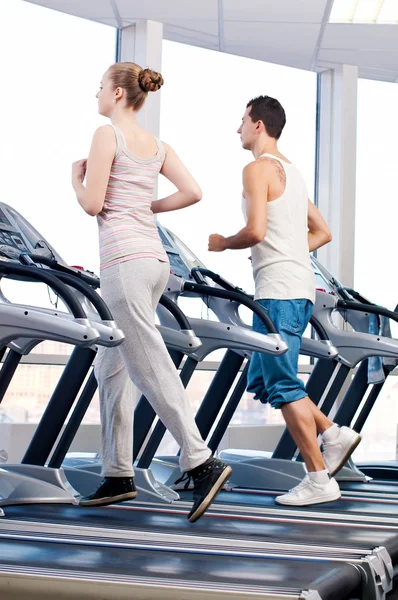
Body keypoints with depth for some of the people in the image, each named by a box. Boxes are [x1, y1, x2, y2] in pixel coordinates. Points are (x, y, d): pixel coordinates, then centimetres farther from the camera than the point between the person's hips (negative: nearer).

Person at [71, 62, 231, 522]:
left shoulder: (107, 135, -6)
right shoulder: (157, 145, 16)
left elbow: (92, 204, -11)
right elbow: (192, 193, 7)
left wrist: (76, 177, 9)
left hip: (124, 260, -9)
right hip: (153, 258, 9)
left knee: (150, 367, -8)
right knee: (110, 368, 14)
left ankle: (201, 463, -11)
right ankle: (118, 475, 17)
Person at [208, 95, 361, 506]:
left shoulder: (258, 169, -8)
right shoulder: (292, 172, 21)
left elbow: (255, 231, -20)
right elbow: (322, 233, 24)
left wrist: (223, 243, -2)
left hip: (279, 291, -10)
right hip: (298, 289, 10)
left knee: (282, 386, -6)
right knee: (261, 380, 15)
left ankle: (319, 479, -4)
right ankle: (334, 434, 9)